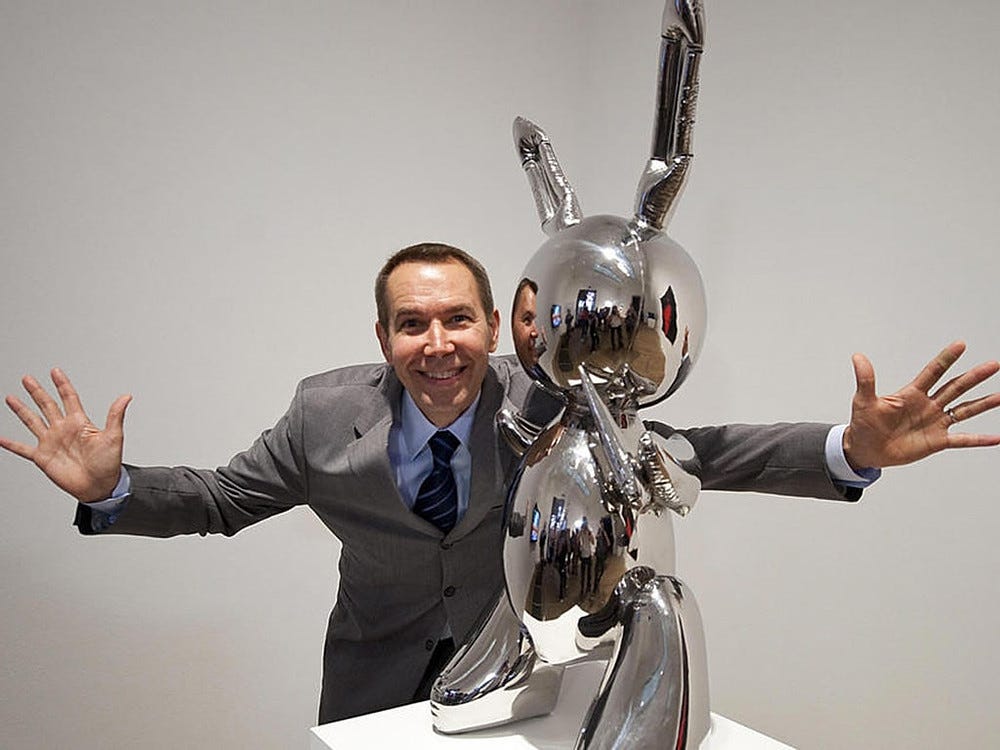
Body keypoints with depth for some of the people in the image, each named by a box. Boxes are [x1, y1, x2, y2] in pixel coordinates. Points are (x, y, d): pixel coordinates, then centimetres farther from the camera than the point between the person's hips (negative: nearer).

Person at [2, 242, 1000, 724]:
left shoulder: (548, 405, -21)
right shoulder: (325, 415, -19)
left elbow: (700, 452, -21)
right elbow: (219, 499, -7)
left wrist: (852, 450, -35)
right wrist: (110, 491, -25)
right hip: (378, 682, 1)